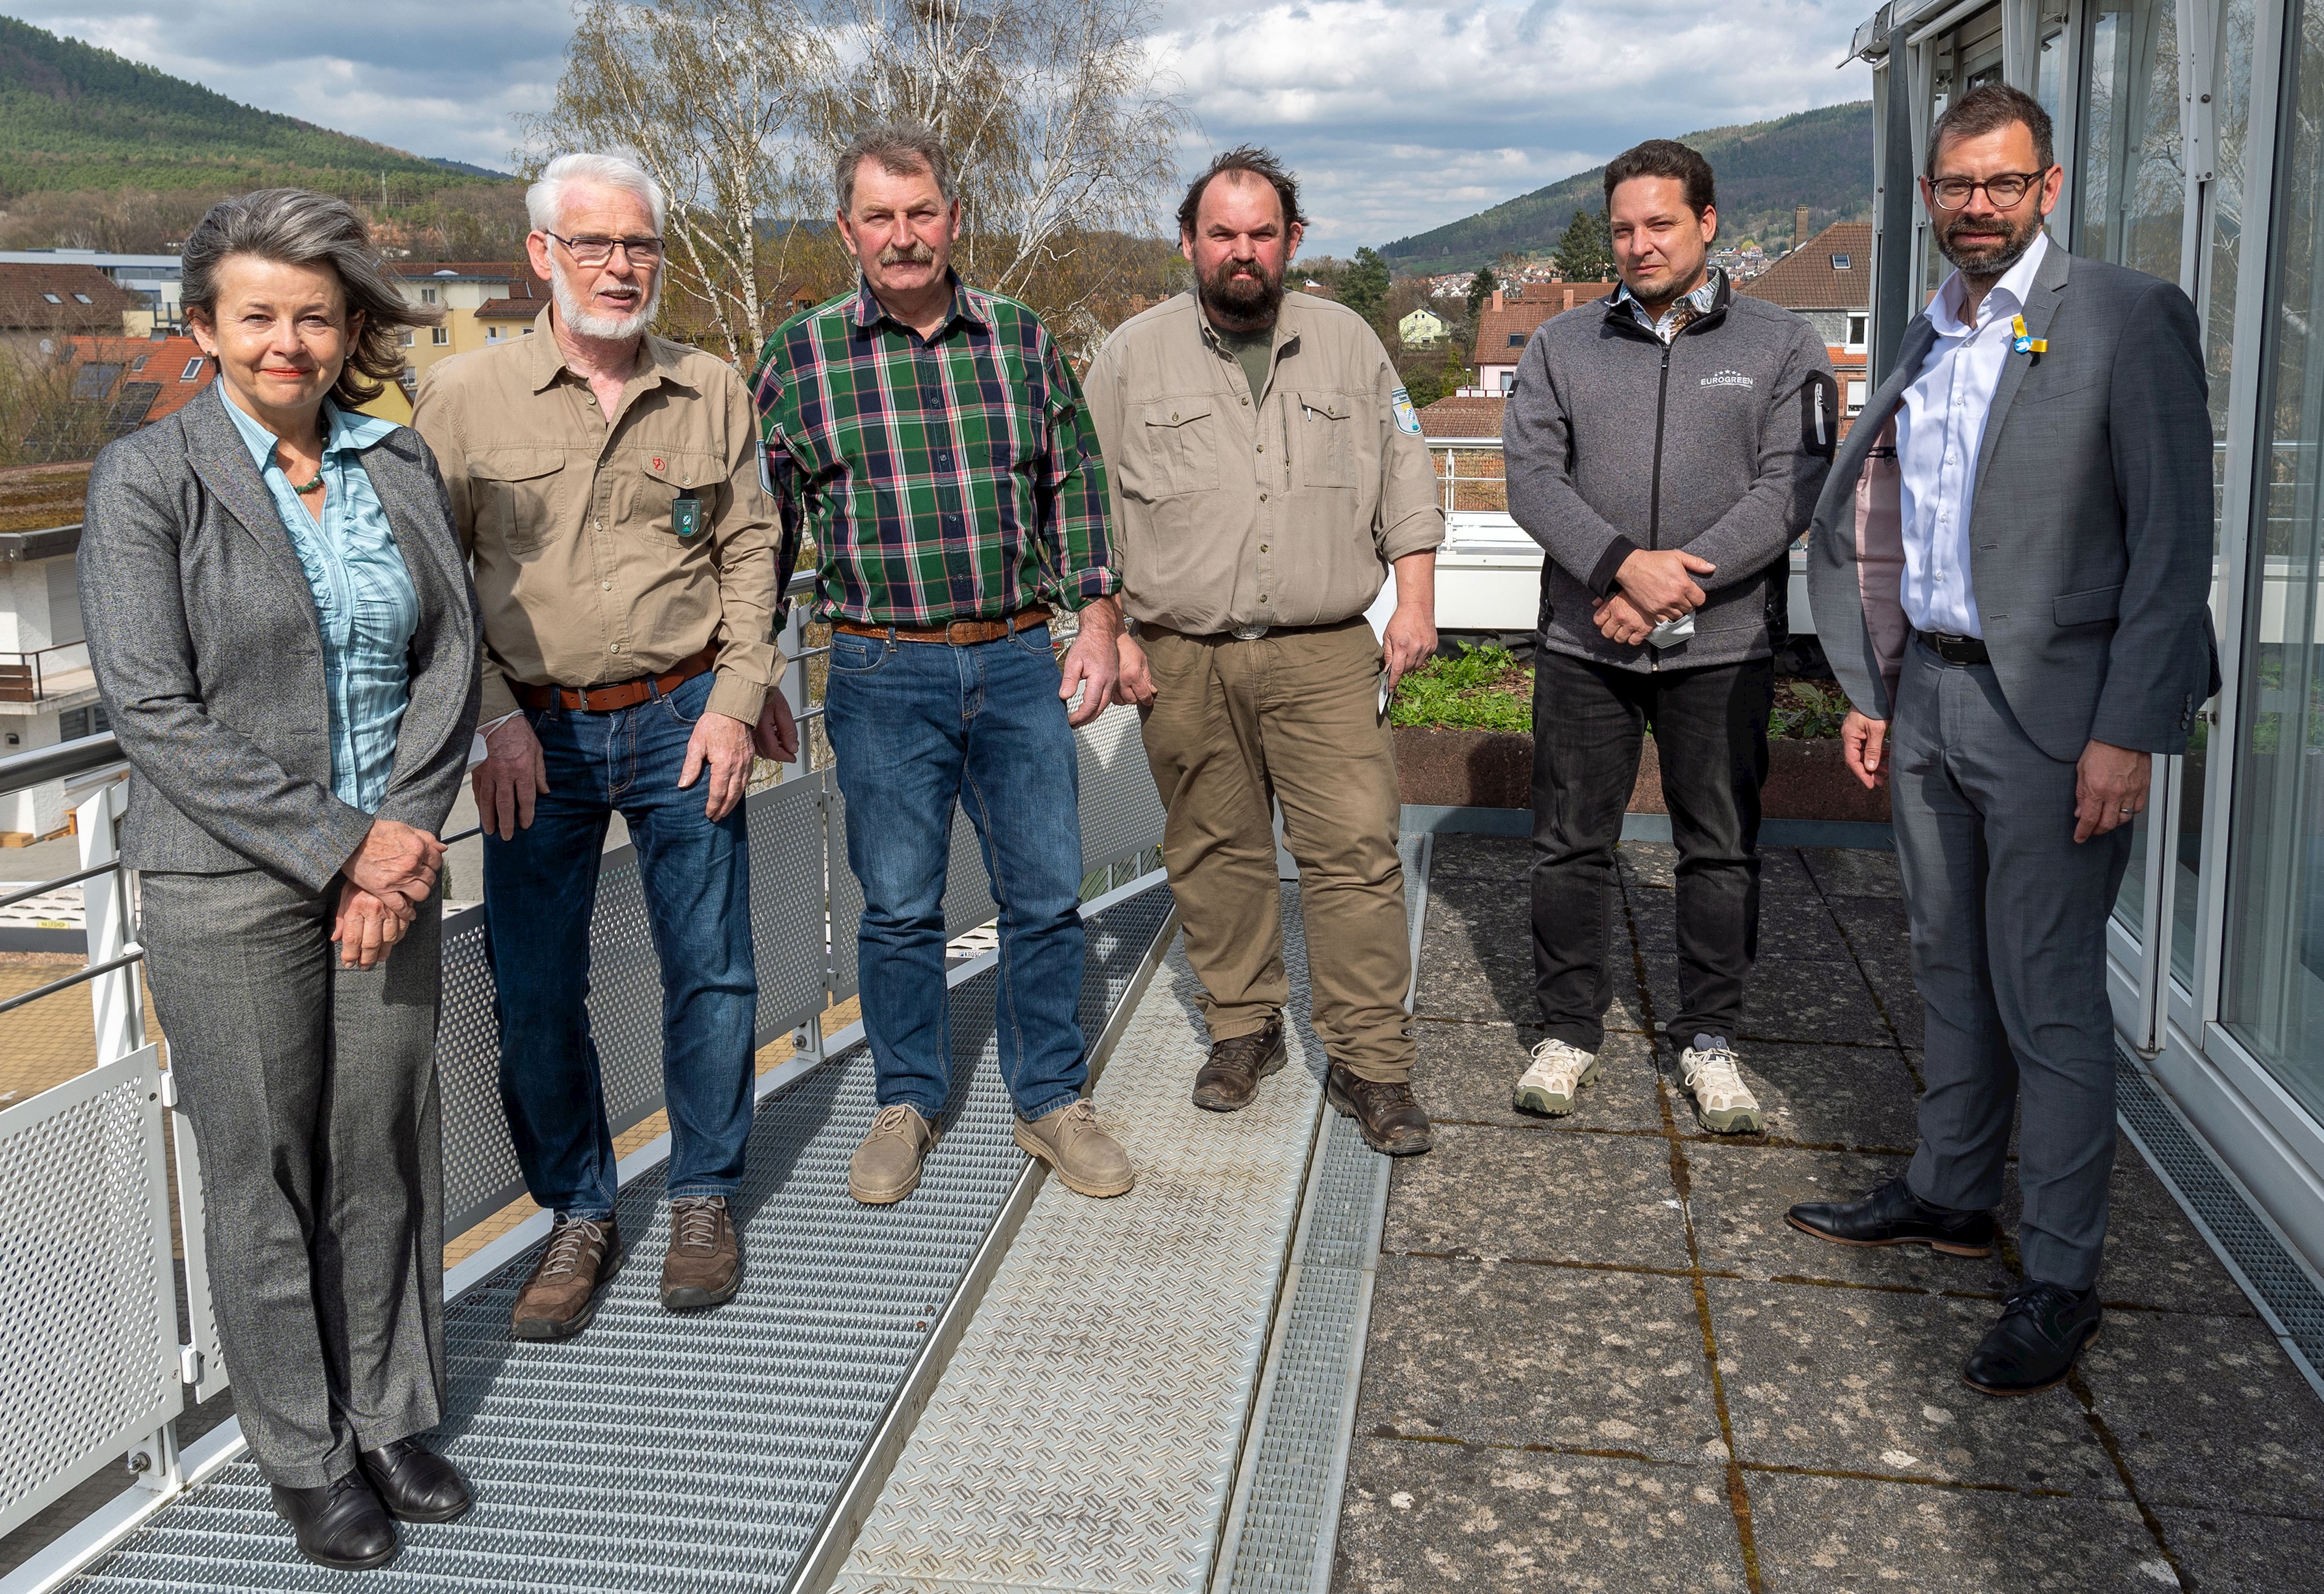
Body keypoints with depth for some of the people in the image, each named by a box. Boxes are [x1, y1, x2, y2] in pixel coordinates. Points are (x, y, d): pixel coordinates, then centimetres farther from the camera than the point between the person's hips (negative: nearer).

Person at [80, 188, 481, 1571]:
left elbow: (451, 662, 2)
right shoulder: (148, 480, -8)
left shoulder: (401, 468, 5)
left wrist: (403, 837, -11)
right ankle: (306, 1456, 24)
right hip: (229, 886, -4)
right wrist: (336, 844, -16)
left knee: (388, 1156, 12)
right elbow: (152, 708, -13)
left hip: (389, 869, 4)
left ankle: (393, 1417, 30)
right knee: (267, 1174, 7)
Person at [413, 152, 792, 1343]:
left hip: (682, 720, 1)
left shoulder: (711, 393, 5)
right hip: (538, 735, -1)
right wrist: (493, 719, -8)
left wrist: (736, 700, -3)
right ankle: (578, 1216, 22)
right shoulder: (464, 395, 0)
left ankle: (703, 1199, 24)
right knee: (535, 991, 4)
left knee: (712, 973, 5)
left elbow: (750, 550, 7)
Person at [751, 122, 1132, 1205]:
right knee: (898, 906, 7)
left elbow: (1076, 492, 12)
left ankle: (1052, 1101, 23)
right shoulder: (801, 357, 0)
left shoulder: (1024, 341, 6)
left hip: (1020, 663, 2)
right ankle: (907, 1105, 25)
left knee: (1046, 895, 7)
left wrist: (1098, 624, 5)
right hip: (883, 674, -2)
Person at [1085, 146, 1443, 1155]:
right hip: (1182, 660, 1)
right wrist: (1107, 630, 0)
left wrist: (1416, 601, 4)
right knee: (1215, 853, 8)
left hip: (1325, 655, 0)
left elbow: (1405, 475, 13)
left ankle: (1369, 1063, 1)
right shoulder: (1134, 355, 7)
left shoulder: (1347, 343, 11)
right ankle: (1243, 1028, 25)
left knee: (1357, 850, -7)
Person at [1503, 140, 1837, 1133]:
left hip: (1722, 647, -1)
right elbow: (1533, 475, -2)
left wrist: (1678, 583, -17)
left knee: (1722, 852, 7)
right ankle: (1569, 1031, 21)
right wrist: (1623, 563, -18)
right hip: (1583, 642, 1)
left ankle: (1710, 1040, 21)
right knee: (1571, 847, 7)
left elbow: (1792, 487, -6)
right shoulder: (1563, 346, 8)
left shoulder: (1780, 347, 4)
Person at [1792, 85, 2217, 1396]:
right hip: (1927, 691, 7)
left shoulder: (2129, 320, -9)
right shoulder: (1927, 338, 12)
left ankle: (2063, 1281, 11)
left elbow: (2173, 540, -13)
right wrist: (1872, 692, 14)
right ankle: (1950, 1196, 33)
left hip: (2051, 710, -6)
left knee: (2050, 1001, -1)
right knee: (1953, 972, 17)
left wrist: (2130, 732, -18)